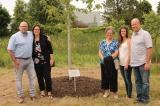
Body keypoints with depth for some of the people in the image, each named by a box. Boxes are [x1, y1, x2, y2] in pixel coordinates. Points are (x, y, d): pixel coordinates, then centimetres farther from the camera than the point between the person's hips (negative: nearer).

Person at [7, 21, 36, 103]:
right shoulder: (14, 36, -10)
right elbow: (9, 50, -11)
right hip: (19, 61, -4)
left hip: (29, 60, 5)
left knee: (32, 77, 7)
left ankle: (32, 95, 19)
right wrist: (15, 61, -14)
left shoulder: (30, 34, 4)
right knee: (19, 79, 6)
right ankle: (20, 96, 18)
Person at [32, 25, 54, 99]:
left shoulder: (44, 38, -5)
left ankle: (49, 92, 10)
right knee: (40, 77, 10)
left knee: (47, 77, -1)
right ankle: (42, 91, 25)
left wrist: (51, 59, -6)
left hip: (46, 61, -2)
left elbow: (50, 48, -3)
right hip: (37, 62, 2)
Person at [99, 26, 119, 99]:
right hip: (104, 63, 3)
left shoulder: (115, 42, 0)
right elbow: (100, 52, 6)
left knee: (113, 77, 0)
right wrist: (103, 59, -13)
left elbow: (116, 53, -9)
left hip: (113, 63, -3)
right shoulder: (102, 42, 10)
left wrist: (109, 58, -20)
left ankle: (114, 92, 13)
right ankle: (106, 91, 22)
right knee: (105, 77, 9)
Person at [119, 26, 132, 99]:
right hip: (121, 64, 7)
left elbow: (130, 53, -11)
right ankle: (127, 94, 19)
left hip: (127, 64, -7)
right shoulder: (120, 41, 16)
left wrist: (127, 63, -17)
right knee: (125, 80, 12)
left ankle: (129, 96, 2)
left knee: (128, 80, -5)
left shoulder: (128, 40, -4)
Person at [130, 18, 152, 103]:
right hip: (135, 63, 7)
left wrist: (147, 62, -17)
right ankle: (139, 98, 21)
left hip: (143, 63, -6)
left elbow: (149, 49, -12)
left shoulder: (145, 34, -7)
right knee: (138, 82, 12)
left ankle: (145, 99, 8)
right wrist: (131, 61, 8)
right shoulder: (133, 35, 12)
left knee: (145, 82, 0)